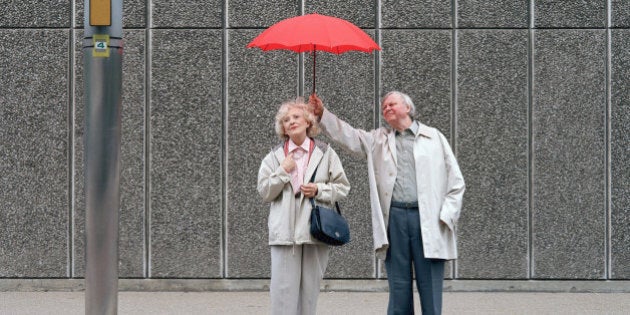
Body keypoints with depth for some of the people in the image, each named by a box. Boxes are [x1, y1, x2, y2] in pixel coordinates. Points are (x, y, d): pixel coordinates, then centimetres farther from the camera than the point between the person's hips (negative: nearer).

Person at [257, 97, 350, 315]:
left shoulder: (326, 154, 7)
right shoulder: (274, 156, 10)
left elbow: (343, 188, 7)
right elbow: (264, 192, 5)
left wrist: (319, 190, -9)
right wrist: (283, 172, -6)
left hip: (315, 230, 0)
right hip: (284, 232, 0)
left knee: (310, 289, 5)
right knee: (283, 289, -7)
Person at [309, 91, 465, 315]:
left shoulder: (434, 137, 9)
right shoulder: (378, 140, 17)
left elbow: (455, 181, 7)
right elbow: (347, 135, 7)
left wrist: (447, 216, -2)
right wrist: (322, 115, -6)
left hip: (428, 220, -2)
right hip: (394, 219, 2)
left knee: (430, 290, -2)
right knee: (398, 288, 5)